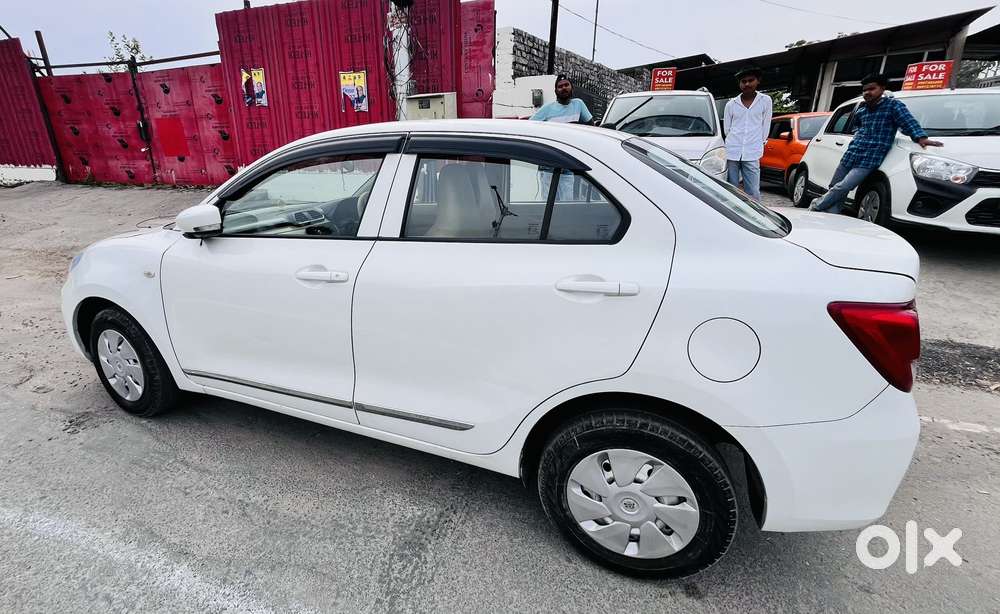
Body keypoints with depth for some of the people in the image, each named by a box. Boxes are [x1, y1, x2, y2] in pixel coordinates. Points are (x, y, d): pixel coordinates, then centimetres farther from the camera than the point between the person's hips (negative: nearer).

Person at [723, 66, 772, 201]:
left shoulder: (765, 101, 8)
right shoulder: (731, 104, 11)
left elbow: (765, 127, 12)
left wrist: (760, 144, 11)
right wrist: (735, 143, 13)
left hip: (752, 154, -1)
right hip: (731, 152, 2)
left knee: (753, 193, -8)